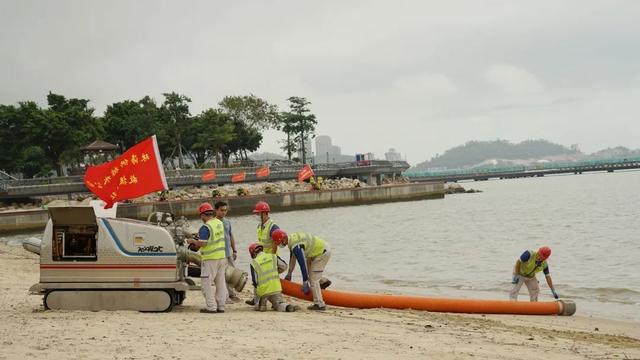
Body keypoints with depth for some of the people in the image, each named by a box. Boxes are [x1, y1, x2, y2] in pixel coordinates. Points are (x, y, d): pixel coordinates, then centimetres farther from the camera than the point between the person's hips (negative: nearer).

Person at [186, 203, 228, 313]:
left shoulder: (205, 227, -17)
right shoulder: (220, 223, 8)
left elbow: (202, 243, -21)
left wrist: (192, 241, -4)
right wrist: (199, 236, 23)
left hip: (210, 258, -8)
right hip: (222, 256, 8)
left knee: (206, 283, 0)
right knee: (220, 282, 12)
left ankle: (211, 307, -1)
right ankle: (221, 306, 15)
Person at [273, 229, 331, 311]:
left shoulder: (296, 246, -27)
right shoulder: (291, 238, 4)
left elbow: (302, 264, -27)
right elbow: (292, 257, 18)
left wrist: (305, 283, -21)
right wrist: (289, 274, 27)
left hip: (323, 252, -10)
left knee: (313, 279, -9)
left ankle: (319, 304, -8)